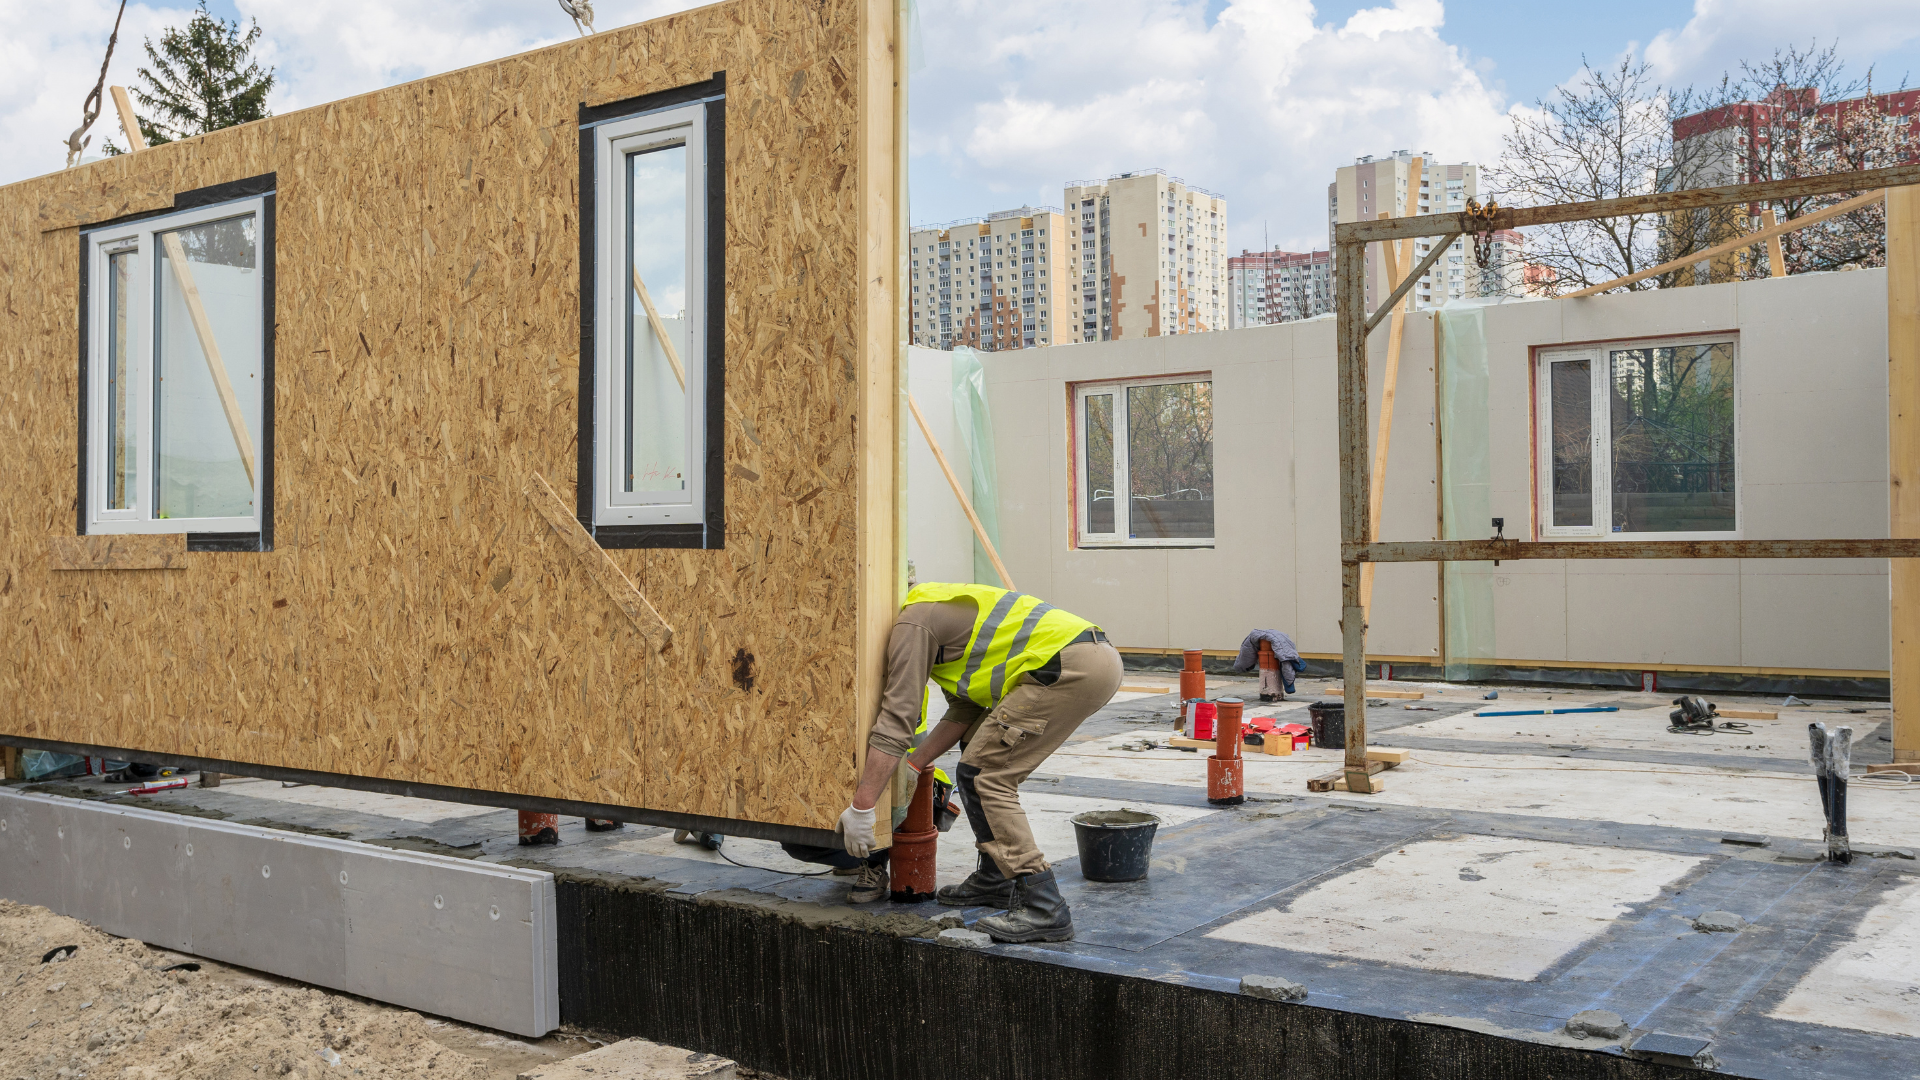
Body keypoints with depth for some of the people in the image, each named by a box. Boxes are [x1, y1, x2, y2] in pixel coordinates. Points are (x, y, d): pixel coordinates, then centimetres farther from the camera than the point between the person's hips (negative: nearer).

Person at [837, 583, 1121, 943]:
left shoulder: (911, 624, -2)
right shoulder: (938, 613, 27)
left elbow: (895, 719, -9)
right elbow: (965, 711, 26)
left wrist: (861, 807, -8)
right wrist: (913, 764, 21)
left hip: (1073, 667, -11)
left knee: (984, 774, -6)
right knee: (981, 752, 21)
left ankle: (1044, 908, -10)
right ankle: (996, 877, 27)